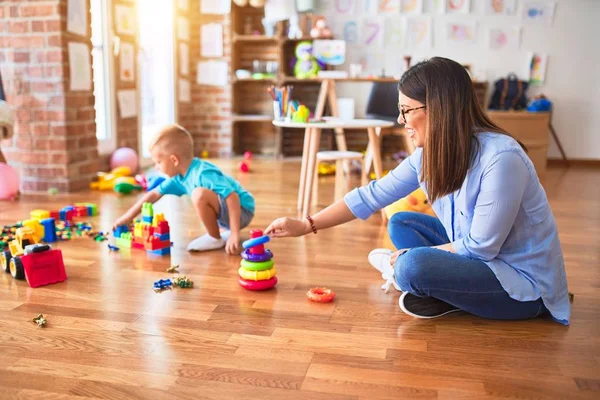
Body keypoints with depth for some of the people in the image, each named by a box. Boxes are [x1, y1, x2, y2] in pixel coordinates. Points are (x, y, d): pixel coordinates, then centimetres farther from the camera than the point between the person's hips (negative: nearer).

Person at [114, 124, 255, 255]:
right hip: (226, 215, 10)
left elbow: (233, 197, -33)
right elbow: (153, 195, 12)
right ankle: (224, 231, 18)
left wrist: (234, 234, -35)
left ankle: (215, 239, -9)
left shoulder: (204, 173, -26)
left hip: (241, 210, -10)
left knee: (199, 195, -30)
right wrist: (128, 217, 17)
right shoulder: (179, 178, 1)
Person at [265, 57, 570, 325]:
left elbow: (480, 248, -25)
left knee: (413, 267, -27)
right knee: (400, 224, 6)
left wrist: (411, 258, -13)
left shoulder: (501, 159, -29)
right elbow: (373, 194, -2)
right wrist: (307, 225, -3)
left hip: (525, 284, -8)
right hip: (479, 255, 8)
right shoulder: (430, 153, -5)